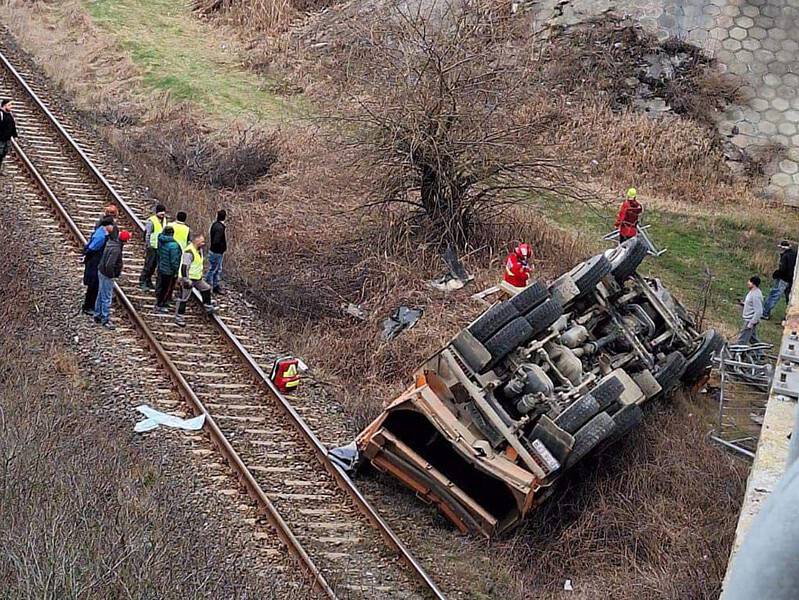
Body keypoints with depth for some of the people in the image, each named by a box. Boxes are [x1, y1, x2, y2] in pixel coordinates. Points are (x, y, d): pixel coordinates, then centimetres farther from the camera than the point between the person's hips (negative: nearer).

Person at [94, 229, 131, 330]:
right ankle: (105, 320, 5)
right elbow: (109, 265, -32)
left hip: (101, 271, 10)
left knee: (101, 295, 20)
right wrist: (111, 275, -20)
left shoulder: (111, 241, -1)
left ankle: (97, 315, 32)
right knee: (107, 298, -1)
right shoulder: (116, 249, -28)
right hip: (107, 275, -10)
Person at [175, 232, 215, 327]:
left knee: (206, 289, 22)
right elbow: (184, 267, -27)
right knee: (184, 298, 0)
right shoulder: (189, 252, -27)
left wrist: (200, 274, 27)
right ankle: (178, 317, 10)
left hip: (198, 278, 9)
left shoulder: (199, 249, 4)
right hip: (189, 279, -9)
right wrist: (186, 280, -26)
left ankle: (208, 308, 41)